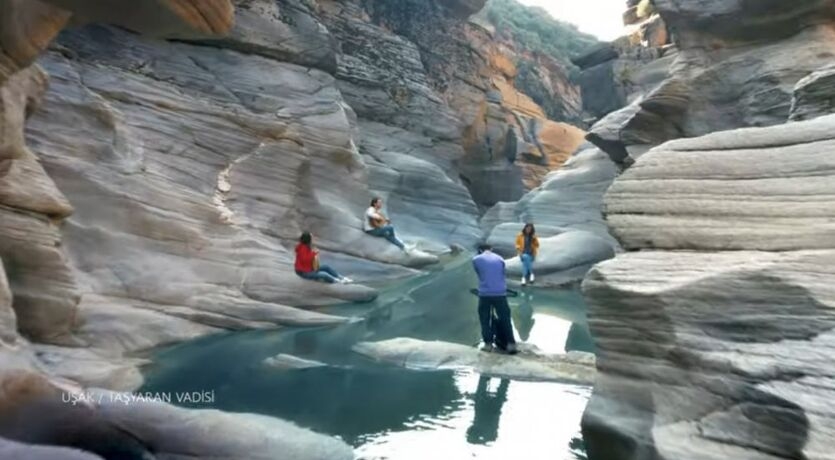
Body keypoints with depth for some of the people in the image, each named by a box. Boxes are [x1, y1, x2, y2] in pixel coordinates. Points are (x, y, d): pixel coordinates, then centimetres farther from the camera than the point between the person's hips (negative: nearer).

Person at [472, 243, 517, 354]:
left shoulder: (476, 260, 6)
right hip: (500, 293, 2)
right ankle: (511, 344, 9)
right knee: (505, 319, 9)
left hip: (485, 293, -1)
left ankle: (488, 343, 15)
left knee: (485, 319, 12)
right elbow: (503, 274, 17)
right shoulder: (500, 259, 12)